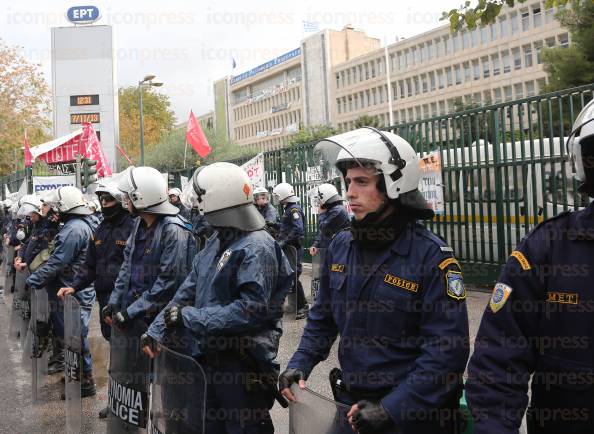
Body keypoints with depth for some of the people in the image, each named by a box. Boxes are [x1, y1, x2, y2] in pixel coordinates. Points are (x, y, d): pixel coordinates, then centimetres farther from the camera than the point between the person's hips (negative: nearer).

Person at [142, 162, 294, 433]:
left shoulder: (258, 247, -17)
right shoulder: (216, 242, 10)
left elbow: (251, 309, -26)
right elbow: (189, 290, 13)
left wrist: (189, 317, -20)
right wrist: (157, 331, 5)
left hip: (242, 365, -8)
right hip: (209, 359, 8)